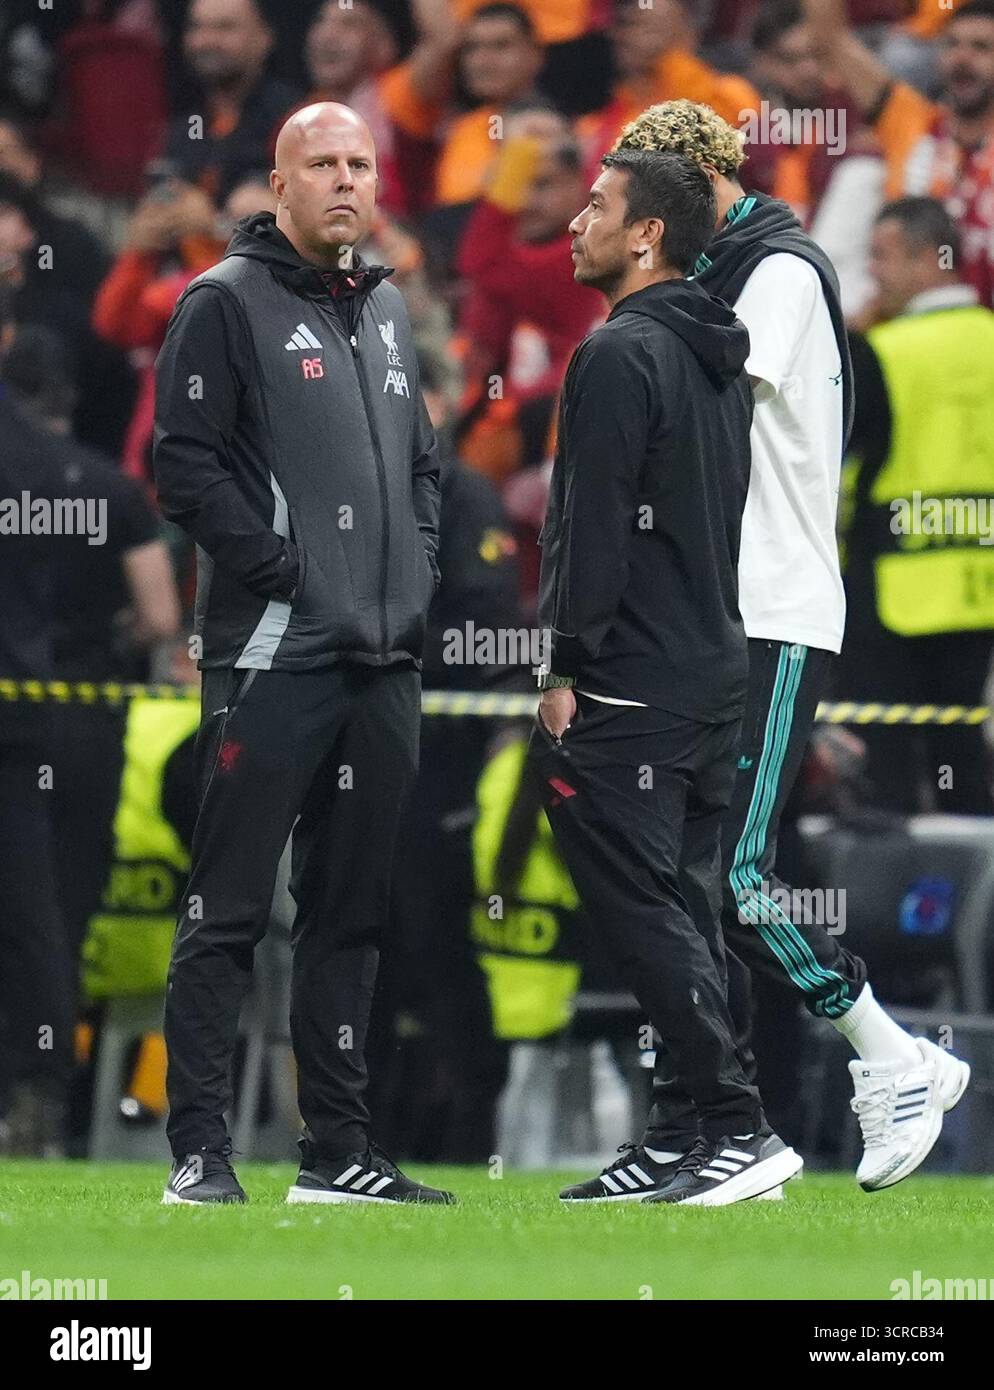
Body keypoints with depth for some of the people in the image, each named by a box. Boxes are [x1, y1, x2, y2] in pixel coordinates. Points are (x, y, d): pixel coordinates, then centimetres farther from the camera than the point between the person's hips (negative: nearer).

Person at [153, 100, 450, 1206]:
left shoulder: (386, 313, 19)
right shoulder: (227, 304, -4)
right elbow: (185, 462, -11)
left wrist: (417, 570, 11)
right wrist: (280, 565, -16)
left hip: (383, 660, 7)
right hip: (273, 656, -7)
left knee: (350, 913, 10)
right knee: (227, 910, -6)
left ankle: (337, 1152, 15)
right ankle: (199, 1149, -6)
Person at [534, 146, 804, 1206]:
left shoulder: (619, 354, -13)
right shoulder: (718, 358, 16)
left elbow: (595, 527, -17)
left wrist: (567, 671, -14)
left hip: (628, 689, -9)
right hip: (713, 672, 9)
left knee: (637, 908, -8)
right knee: (680, 909, 11)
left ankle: (740, 1128, -13)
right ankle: (701, 1140, 10)